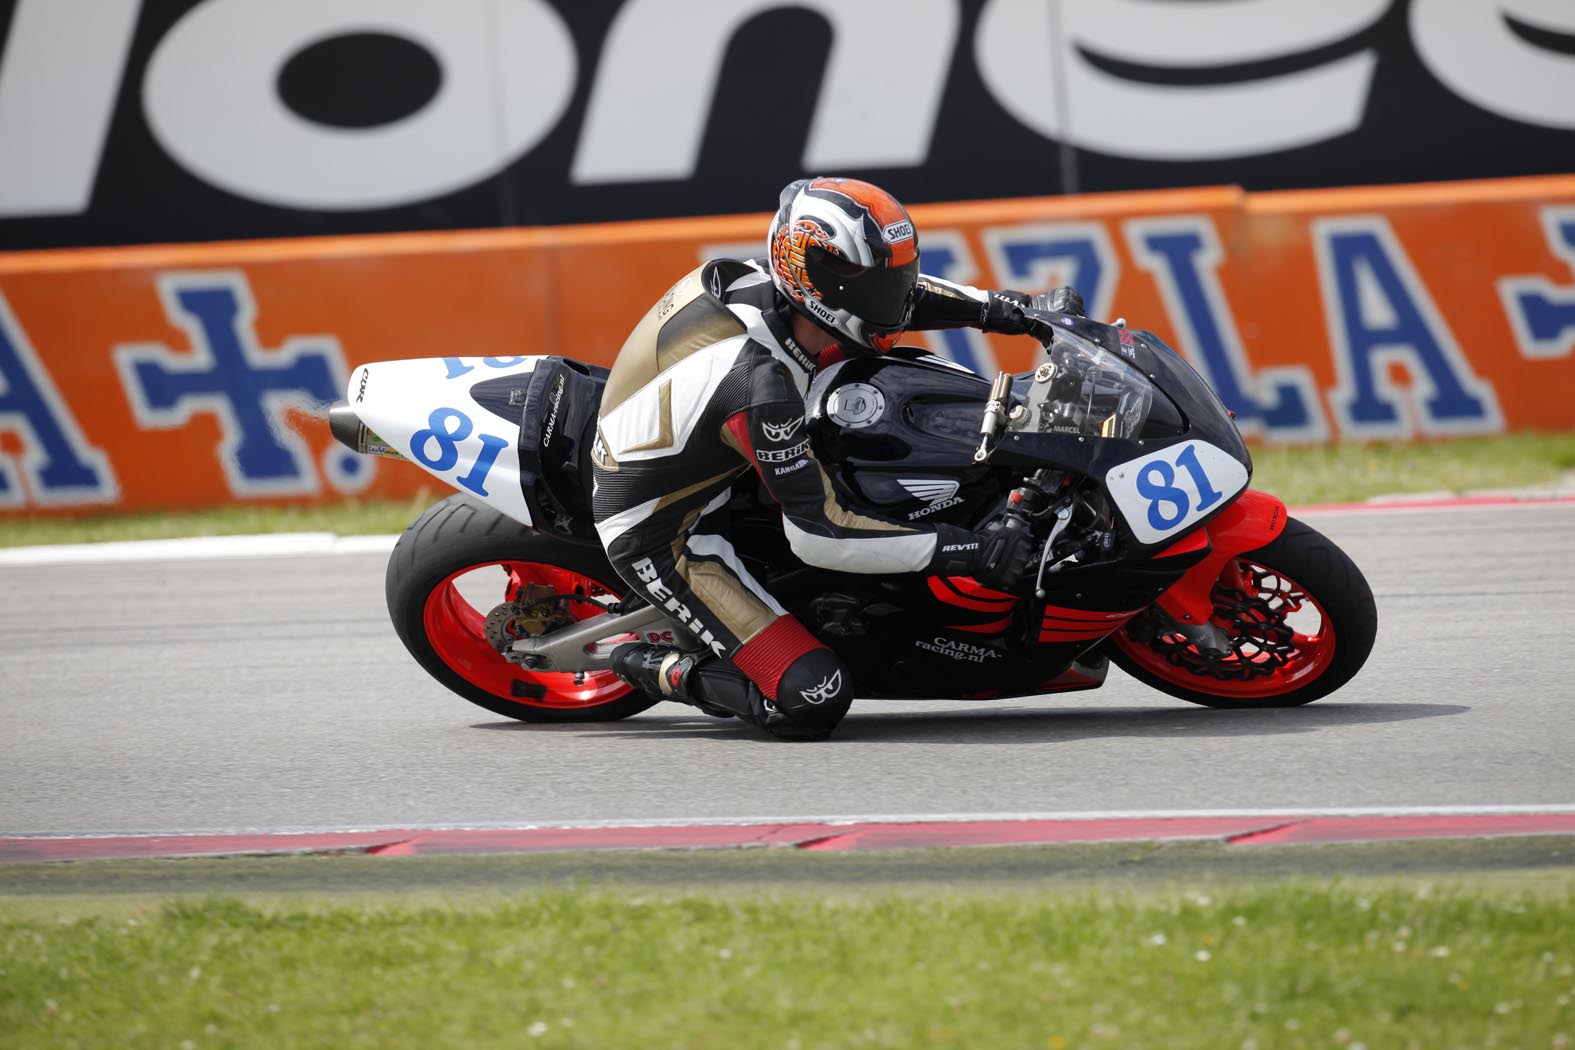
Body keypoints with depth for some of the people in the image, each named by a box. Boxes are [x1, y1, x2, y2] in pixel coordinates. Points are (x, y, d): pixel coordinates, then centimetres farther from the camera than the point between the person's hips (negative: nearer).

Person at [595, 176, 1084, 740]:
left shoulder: (765, 287, -11)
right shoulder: (760, 387, -35)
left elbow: (885, 291, 8)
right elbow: (817, 534, -31)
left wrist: (1015, 311, 0)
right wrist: (967, 552, -30)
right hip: (665, 540, -9)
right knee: (814, 702, -22)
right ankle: (662, 670, -1)